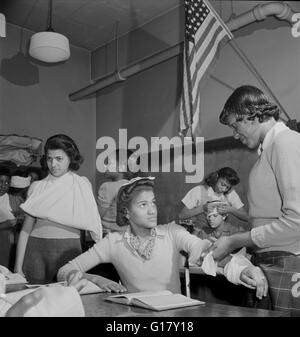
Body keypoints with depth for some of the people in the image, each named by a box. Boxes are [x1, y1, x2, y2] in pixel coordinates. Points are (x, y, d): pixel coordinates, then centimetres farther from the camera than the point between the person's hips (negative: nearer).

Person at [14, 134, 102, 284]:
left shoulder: (82, 185, 3)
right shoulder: (36, 187, 7)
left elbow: (93, 225, 1)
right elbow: (25, 229, 7)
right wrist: (18, 267, 3)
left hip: (69, 251, -1)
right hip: (36, 251, 2)